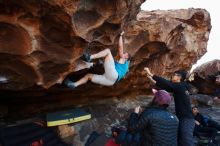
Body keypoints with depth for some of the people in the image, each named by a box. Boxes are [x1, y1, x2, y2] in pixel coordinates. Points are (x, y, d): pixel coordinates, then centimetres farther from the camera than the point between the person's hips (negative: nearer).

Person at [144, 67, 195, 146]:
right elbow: (166, 86, 16)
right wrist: (152, 80, 13)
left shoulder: (180, 86, -15)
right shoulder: (179, 87, 12)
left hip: (186, 119, -10)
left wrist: (151, 74, -20)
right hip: (183, 119, 10)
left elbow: (166, 83, -23)